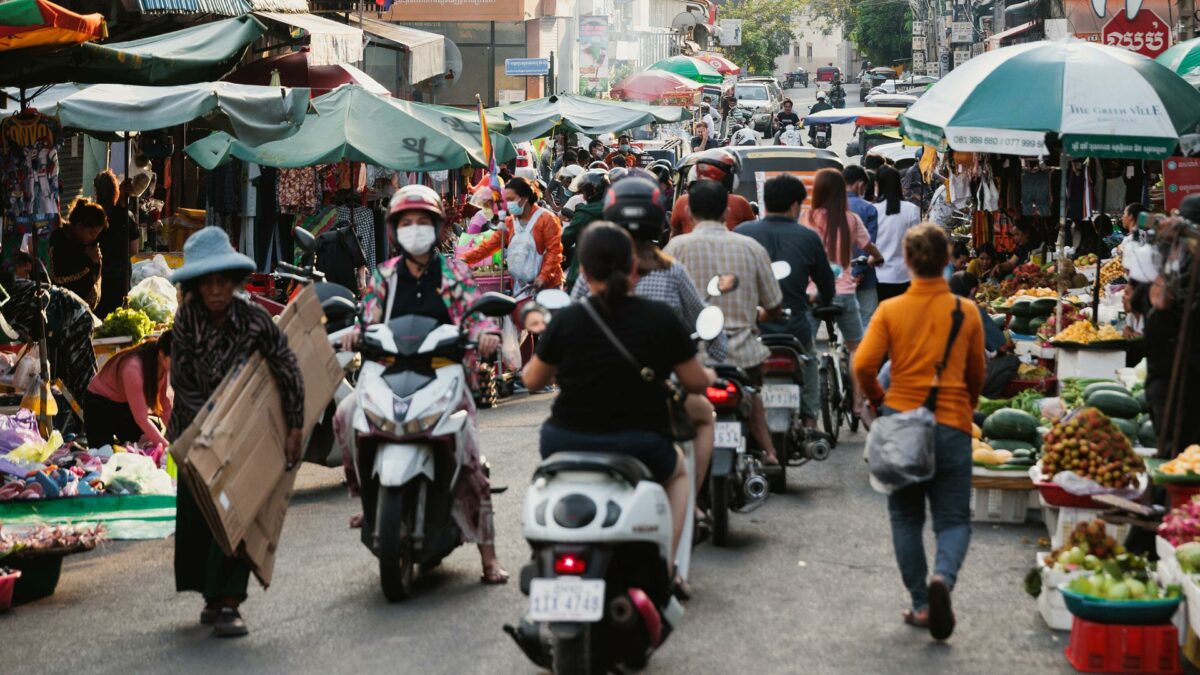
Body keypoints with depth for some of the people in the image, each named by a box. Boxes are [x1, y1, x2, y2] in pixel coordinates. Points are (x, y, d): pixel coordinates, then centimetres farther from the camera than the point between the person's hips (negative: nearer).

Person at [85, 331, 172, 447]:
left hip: (126, 404, 6)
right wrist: (167, 447, -35)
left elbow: (167, 407, -11)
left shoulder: (165, 366, -18)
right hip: (100, 403, -6)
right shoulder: (133, 368, -38)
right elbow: (142, 419, -34)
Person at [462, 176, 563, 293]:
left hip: (546, 286, -6)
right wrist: (465, 258, -10)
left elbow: (554, 250, -12)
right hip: (519, 287, 6)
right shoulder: (509, 223, 10)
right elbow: (488, 245, 5)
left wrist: (543, 276, -21)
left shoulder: (546, 219, -7)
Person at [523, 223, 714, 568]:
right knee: (677, 470, 33)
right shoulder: (661, 319, -7)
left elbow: (532, 380, 7)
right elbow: (696, 383, 2)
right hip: (640, 446, -1)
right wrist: (708, 374, 26)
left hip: (567, 446, 1)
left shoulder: (565, 321, -7)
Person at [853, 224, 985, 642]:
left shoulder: (890, 310, -4)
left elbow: (863, 365, -12)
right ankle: (943, 578, -22)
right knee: (953, 519, 6)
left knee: (906, 517, 15)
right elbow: (976, 375, 10)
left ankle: (921, 605, 14)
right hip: (952, 427, 0)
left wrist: (878, 401, 7)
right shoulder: (966, 311, -1)